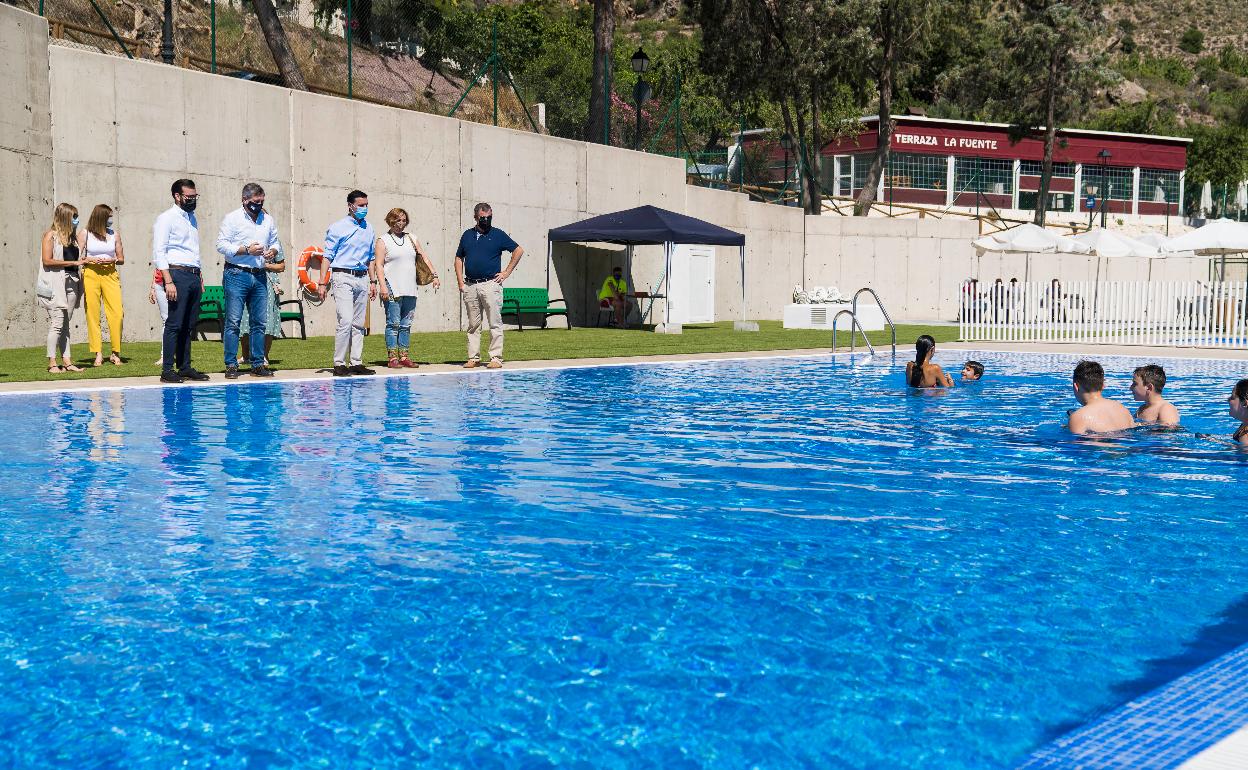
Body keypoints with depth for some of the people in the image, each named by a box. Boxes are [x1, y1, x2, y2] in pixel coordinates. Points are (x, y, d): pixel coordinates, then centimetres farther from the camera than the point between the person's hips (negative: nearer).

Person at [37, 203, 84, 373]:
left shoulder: (72, 236, 17)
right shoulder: (51, 235, -3)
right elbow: (47, 260, -12)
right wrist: (74, 262, -14)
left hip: (71, 281, 7)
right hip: (55, 283, -7)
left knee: (66, 323, 7)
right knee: (57, 322, -9)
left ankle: (66, 361, 7)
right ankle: (52, 363, -6)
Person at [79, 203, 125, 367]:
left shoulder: (115, 235, 9)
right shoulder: (85, 234, 4)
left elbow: (121, 259, 14)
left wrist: (112, 260, -6)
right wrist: (90, 260, -12)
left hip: (110, 275, 1)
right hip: (90, 275, -1)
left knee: (117, 314, -10)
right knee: (92, 315, -3)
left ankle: (115, 353, 1)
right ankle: (98, 354, 3)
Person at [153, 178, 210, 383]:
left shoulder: (192, 218, 19)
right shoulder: (166, 218, -5)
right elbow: (159, 252, -11)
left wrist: (200, 279, 17)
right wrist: (168, 282, -19)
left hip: (194, 276, 7)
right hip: (177, 274, -7)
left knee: (188, 325, 8)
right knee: (174, 324, -9)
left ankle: (185, 367, 13)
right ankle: (167, 370, -7)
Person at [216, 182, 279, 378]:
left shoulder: (268, 220, 14)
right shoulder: (232, 218, -1)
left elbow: (274, 242, 24)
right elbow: (221, 245, -7)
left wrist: (273, 251, 1)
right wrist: (246, 250, -15)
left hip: (259, 276, 5)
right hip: (236, 275, -5)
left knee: (259, 322, 5)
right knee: (233, 322, -6)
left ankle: (258, 364, 11)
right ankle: (231, 365, -3)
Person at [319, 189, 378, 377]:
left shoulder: (369, 229, 15)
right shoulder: (338, 227, -2)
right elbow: (328, 256, -4)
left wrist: (373, 281, 16)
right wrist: (323, 283, -9)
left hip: (362, 279, 6)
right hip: (343, 278, -6)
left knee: (359, 324, 6)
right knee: (346, 322, -14)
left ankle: (356, 362, 11)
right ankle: (339, 364, -8)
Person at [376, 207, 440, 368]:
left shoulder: (411, 239, 18)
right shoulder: (383, 241, 2)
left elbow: (424, 257, 18)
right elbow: (379, 265, -5)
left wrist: (434, 275, 8)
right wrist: (382, 286, -16)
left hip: (410, 290, 5)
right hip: (392, 290, -5)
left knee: (406, 325, 6)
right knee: (393, 324, -6)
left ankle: (404, 356, 9)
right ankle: (392, 358, -4)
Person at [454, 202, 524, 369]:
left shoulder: (498, 235, 3)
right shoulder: (467, 235, 13)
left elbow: (519, 251, 5)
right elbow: (459, 258, 18)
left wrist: (507, 272, 1)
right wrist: (460, 282, 7)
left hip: (490, 284, -4)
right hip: (470, 286, 4)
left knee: (495, 324, -4)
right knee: (473, 325, 7)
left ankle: (496, 358, -2)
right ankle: (473, 357, 12)